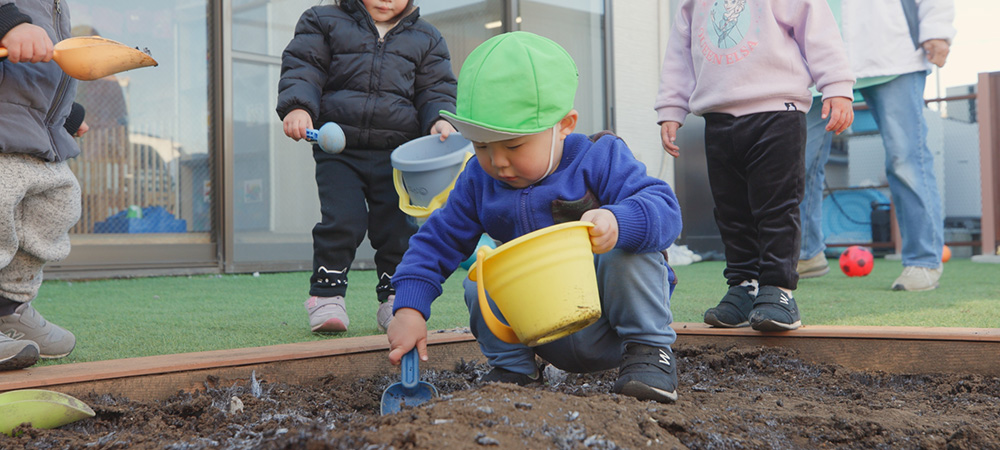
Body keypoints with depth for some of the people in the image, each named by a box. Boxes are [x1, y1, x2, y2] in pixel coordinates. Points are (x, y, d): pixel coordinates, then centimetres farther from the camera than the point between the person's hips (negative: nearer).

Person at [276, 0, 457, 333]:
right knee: (340, 221, -10)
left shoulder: (426, 39, 14)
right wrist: (297, 107, -16)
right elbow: (302, 68, 2)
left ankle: (394, 296, 17)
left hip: (397, 154, 2)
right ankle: (326, 293, 5)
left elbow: (437, 90, 14)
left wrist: (439, 119, -7)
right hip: (338, 148, -2)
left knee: (397, 225, 2)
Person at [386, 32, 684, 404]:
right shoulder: (479, 181, -2)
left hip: (612, 314, -3)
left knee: (627, 249, -29)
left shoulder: (599, 160, -14)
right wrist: (409, 309, -9)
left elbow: (664, 210, -27)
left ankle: (649, 349, -12)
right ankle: (512, 367, 2)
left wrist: (618, 221, -49)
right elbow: (436, 242, 4)